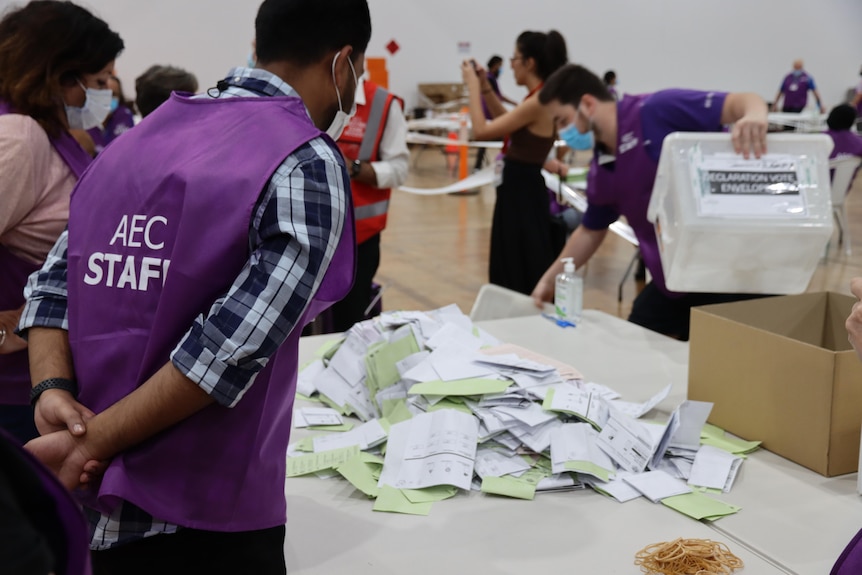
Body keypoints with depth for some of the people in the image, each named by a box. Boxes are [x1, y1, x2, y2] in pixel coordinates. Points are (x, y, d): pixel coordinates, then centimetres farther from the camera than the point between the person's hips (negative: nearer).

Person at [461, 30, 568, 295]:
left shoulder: (538, 102, -22)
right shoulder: (540, 98, 7)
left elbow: (481, 131, -21)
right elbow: (506, 122, 26)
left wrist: (473, 87, -10)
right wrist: (485, 87, 15)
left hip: (523, 192, -10)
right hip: (519, 187, 10)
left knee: (522, 277, 2)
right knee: (512, 273, 19)